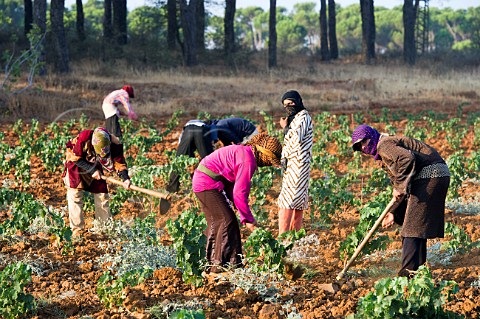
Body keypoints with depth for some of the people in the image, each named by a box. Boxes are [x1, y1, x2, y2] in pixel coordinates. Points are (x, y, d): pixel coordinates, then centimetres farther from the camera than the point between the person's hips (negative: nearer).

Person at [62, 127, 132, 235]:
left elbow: (119, 161, -18)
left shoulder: (114, 144, -28)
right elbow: (75, 158, -25)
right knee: (75, 195, -11)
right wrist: (92, 171, -28)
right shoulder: (83, 138, -38)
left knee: (102, 196, 1)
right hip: (76, 164, -3)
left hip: (95, 167, 3)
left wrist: (125, 178, -35)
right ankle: (77, 229, -5)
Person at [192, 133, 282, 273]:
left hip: (200, 181, 11)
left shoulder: (243, 152, 14)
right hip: (209, 183, -11)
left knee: (216, 222, 15)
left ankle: (211, 263, 21)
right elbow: (239, 193, -20)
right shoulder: (248, 161, -18)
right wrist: (248, 219, -11)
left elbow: (233, 188, 16)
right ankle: (220, 265, -9)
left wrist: (245, 217, 13)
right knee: (227, 220, -9)